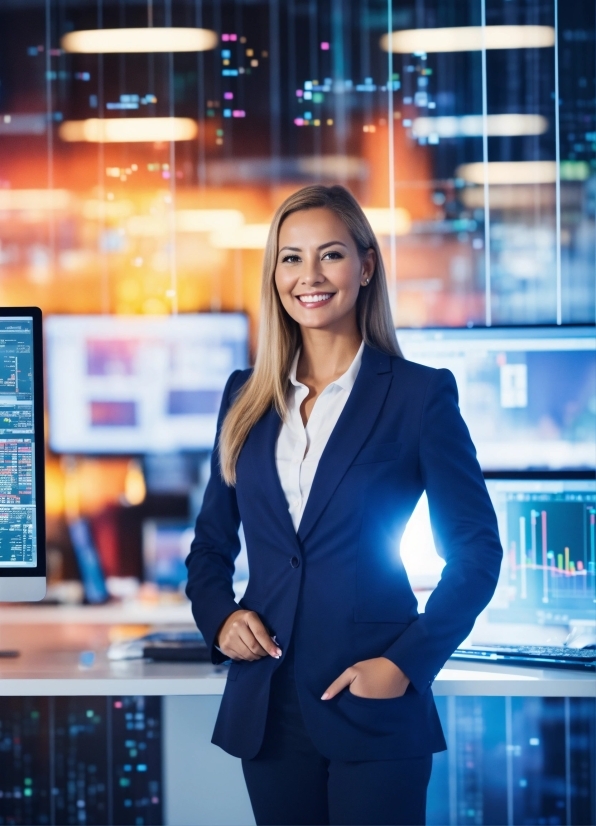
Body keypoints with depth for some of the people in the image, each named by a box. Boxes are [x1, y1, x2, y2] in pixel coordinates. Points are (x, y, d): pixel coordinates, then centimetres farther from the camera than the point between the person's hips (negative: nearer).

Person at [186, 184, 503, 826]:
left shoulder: (419, 394, -3)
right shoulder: (247, 397, 10)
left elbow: (476, 549, -3)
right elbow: (212, 540, 17)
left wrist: (408, 662, -12)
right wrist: (219, 616, -2)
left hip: (372, 713, -4)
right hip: (267, 705, 4)